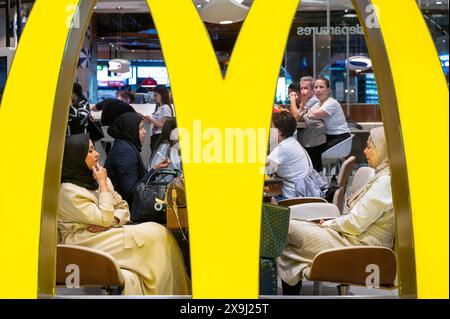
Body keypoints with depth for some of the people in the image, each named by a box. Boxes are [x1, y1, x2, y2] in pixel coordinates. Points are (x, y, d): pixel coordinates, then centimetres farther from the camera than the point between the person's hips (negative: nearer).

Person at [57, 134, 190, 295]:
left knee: (157, 233, -18)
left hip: (105, 233, 7)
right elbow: (105, 219, -16)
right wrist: (103, 184, -11)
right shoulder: (68, 191, -13)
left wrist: (112, 221, -9)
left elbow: (123, 207, 13)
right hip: (86, 242, -7)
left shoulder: (94, 178, 11)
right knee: (154, 235, -21)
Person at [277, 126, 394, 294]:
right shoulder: (382, 177, 14)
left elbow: (355, 224, -21)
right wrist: (331, 223, 6)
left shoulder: (386, 182, -18)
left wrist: (328, 224, -4)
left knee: (289, 229, -10)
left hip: (359, 246, -10)